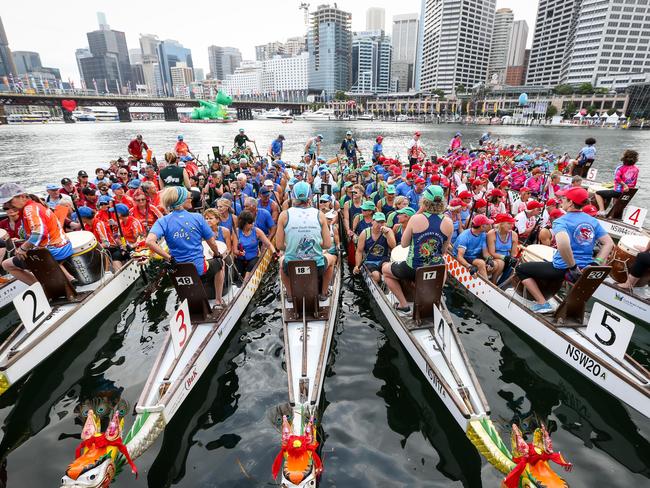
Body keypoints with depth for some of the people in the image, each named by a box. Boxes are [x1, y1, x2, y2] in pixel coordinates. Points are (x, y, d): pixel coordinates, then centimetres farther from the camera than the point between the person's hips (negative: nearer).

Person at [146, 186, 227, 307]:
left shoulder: (163, 221, -8)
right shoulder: (197, 217, -12)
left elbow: (149, 242, -25)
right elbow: (212, 244, -5)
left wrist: (169, 258, -13)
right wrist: (217, 255, 16)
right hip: (199, 270, -2)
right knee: (219, 263, 30)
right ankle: (218, 300, 36)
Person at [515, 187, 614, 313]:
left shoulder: (561, 221, -15)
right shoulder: (593, 221, 7)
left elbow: (563, 243, -35)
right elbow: (609, 243, 7)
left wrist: (573, 267, -24)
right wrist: (596, 263, 3)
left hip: (563, 269, -7)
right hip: (586, 271, 7)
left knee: (521, 269, 7)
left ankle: (542, 303, 1)